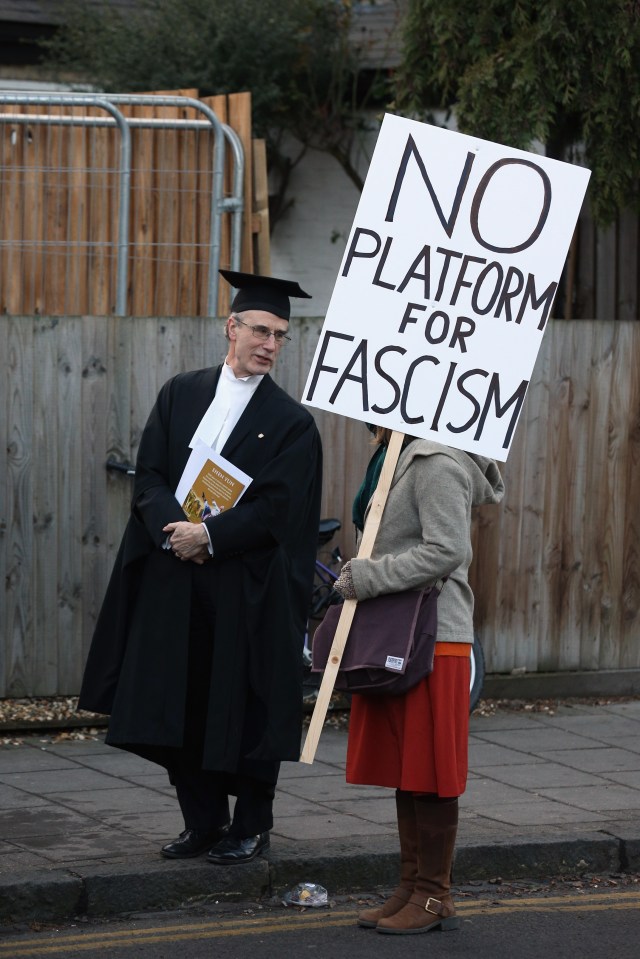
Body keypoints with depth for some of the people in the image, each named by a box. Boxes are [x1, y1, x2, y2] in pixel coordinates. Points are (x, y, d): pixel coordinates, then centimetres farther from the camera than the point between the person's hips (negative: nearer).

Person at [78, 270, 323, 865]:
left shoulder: (291, 423, -1)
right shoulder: (180, 395, 9)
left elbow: (276, 509, -9)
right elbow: (148, 477, 3)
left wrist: (210, 536, -18)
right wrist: (176, 530, -14)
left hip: (248, 589, -3)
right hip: (174, 584, 3)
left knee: (244, 707, 1)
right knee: (180, 704, 5)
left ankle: (251, 827, 14)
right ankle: (203, 821, 18)